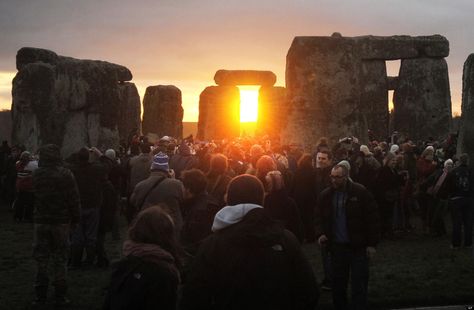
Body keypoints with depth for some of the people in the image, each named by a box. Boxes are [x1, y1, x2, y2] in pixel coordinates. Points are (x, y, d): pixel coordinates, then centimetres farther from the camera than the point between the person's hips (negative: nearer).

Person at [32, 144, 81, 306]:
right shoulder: (65, 174, -10)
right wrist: (75, 219, 0)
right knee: (60, 259, 6)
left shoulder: (36, 174, -5)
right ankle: (60, 297, 9)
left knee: (41, 259, 11)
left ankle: (40, 295, 14)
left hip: (41, 222, 1)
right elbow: (74, 199, -8)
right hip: (61, 222, -1)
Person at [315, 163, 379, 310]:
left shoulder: (360, 192, -8)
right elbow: (320, 218, 13)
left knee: (359, 286, 0)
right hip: (336, 247, 4)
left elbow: (372, 218, -6)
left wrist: (371, 244, -8)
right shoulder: (325, 195, 3)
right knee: (338, 285, 12)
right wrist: (320, 233, -6)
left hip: (358, 247, -3)